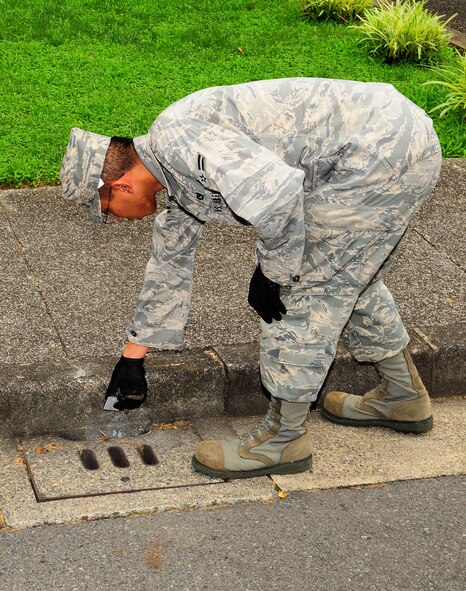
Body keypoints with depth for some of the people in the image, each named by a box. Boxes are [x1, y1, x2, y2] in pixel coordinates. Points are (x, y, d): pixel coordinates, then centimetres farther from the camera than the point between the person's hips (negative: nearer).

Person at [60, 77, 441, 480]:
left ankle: (285, 437, 13)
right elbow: (170, 262, 30)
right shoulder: (181, 174, 16)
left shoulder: (175, 135, -16)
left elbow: (276, 190, -29)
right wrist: (133, 357, 38)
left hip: (382, 151, -10)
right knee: (350, 280, 27)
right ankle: (404, 397, 44)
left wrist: (273, 272, -12)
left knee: (300, 291, -1)